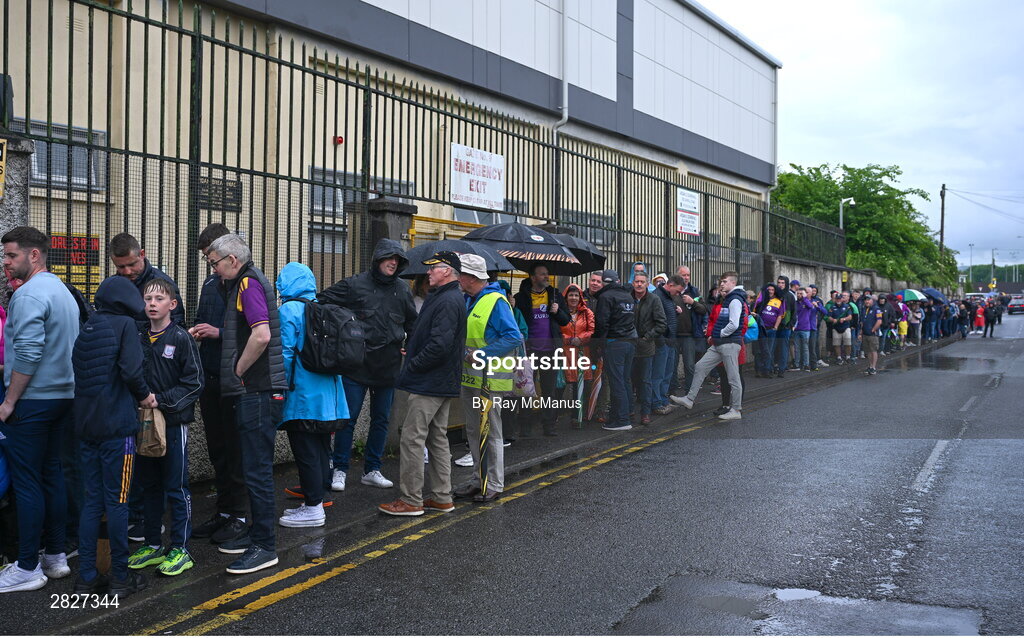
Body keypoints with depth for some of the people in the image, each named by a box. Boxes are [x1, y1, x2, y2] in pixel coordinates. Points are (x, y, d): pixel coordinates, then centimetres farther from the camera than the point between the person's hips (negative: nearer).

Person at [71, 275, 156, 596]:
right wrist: (145, 395, 0)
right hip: (117, 426, -6)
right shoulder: (125, 324, -7)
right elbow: (131, 371, -19)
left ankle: (87, 577, 16)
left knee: (92, 500, 12)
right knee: (117, 502, 1)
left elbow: (79, 374, 11)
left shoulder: (86, 329, 12)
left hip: (86, 425, 6)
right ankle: (121, 578, 10)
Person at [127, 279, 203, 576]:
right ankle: (153, 545, 25)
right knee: (150, 486, 14)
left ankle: (180, 549, 10)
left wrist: (161, 401, -17)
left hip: (174, 423, -5)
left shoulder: (181, 338, -7)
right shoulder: (139, 338, 7)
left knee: (176, 488, 1)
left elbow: (194, 383, -10)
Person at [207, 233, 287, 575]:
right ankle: (256, 534, 28)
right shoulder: (246, 282, 19)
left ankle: (264, 547, 1)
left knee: (257, 470, -6)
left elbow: (261, 335, -26)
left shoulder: (249, 283, -13)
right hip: (255, 391, 11)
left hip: (259, 390, -11)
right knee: (254, 467, 17)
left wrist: (238, 371, -15)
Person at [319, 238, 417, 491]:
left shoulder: (402, 291, 9)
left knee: (381, 420, 11)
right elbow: (322, 302, -2)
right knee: (348, 418, -1)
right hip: (357, 365, -4)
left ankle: (372, 470, 22)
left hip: (388, 367, 5)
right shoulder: (355, 285, -4)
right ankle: (340, 470, 10)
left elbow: (413, 324, 22)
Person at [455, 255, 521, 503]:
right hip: (469, 377, 9)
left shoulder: (495, 302, -15)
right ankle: (480, 480, 27)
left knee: (490, 433, -1)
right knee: (474, 432, 15)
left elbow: (514, 338, -21)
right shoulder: (468, 301, 13)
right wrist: (463, 353, 6)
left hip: (489, 380, -9)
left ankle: (494, 485, 9)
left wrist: (481, 355, -23)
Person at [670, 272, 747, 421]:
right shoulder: (725, 300, 19)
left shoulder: (735, 300, -12)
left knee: (733, 377, -2)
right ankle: (689, 399, 10)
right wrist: (712, 334, 13)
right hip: (718, 344, 10)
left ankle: (736, 410, 6)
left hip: (730, 343, -10)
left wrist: (720, 334, -8)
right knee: (700, 367, 7)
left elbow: (734, 324, -21)